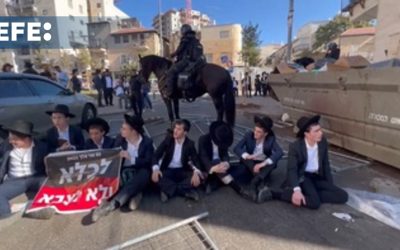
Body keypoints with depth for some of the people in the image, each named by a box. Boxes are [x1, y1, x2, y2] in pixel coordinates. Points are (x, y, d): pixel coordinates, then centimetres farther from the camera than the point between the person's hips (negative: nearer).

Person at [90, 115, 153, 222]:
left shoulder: (147, 142, -5)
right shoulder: (120, 139, 5)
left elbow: (148, 162, -12)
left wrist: (131, 158, -23)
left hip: (140, 170, -4)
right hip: (125, 170, 4)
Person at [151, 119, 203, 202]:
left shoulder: (190, 144, -6)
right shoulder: (168, 139, -7)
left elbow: (196, 160, -13)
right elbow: (156, 155, -11)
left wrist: (196, 172, -36)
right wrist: (155, 169, -32)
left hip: (182, 171, 0)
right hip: (168, 170, 0)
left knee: (197, 178, -26)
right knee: (155, 177, -31)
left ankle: (169, 190, -25)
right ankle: (186, 191, -26)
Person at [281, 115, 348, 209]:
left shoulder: (323, 142, -3)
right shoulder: (295, 146, -19)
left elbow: (325, 164, 9)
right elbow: (292, 170, -25)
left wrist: (330, 185, 7)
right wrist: (297, 190, -41)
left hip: (318, 178, 6)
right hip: (302, 178, -6)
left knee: (343, 196, -8)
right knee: (314, 203, -29)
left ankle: (313, 195, -10)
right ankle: (289, 194, -13)